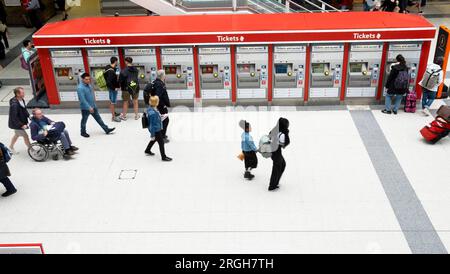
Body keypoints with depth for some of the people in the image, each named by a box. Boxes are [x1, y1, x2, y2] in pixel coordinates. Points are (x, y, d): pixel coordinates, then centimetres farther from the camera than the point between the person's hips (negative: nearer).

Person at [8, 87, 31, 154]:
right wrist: (21, 125, -28)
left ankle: (11, 147, 50)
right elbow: (14, 117, -30)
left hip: (22, 122, 9)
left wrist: (29, 116, 2)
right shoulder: (14, 104, -33)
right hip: (16, 124, -9)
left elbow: (24, 109, 11)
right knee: (25, 136, 0)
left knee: (17, 135, 27)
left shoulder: (22, 100, -7)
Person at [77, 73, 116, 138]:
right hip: (85, 108, -8)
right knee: (84, 120, 12)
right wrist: (89, 107, -29)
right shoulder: (80, 88, -24)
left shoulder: (88, 85, 2)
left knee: (98, 118, 15)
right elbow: (82, 99, -28)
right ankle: (83, 132, 30)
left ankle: (106, 129, 21)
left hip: (93, 106, 8)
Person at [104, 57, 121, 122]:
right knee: (113, 102, 1)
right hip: (113, 88, -10)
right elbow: (109, 82, -32)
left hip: (111, 87, 10)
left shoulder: (108, 67, 0)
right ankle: (114, 117, 11)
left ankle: (113, 113, 40)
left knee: (111, 101, 23)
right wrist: (114, 88, -21)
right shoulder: (111, 71, -29)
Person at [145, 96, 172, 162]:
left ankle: (147, 150, 51)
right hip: (156, 130, -10)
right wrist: (152, 135, -19)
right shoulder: (152, 113, -33)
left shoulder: (153, 109, -5)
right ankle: (163, 157, 21)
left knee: (154, 139, 31)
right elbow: (152, 125, -26)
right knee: (161, 142, 5)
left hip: (158, 128, 10)